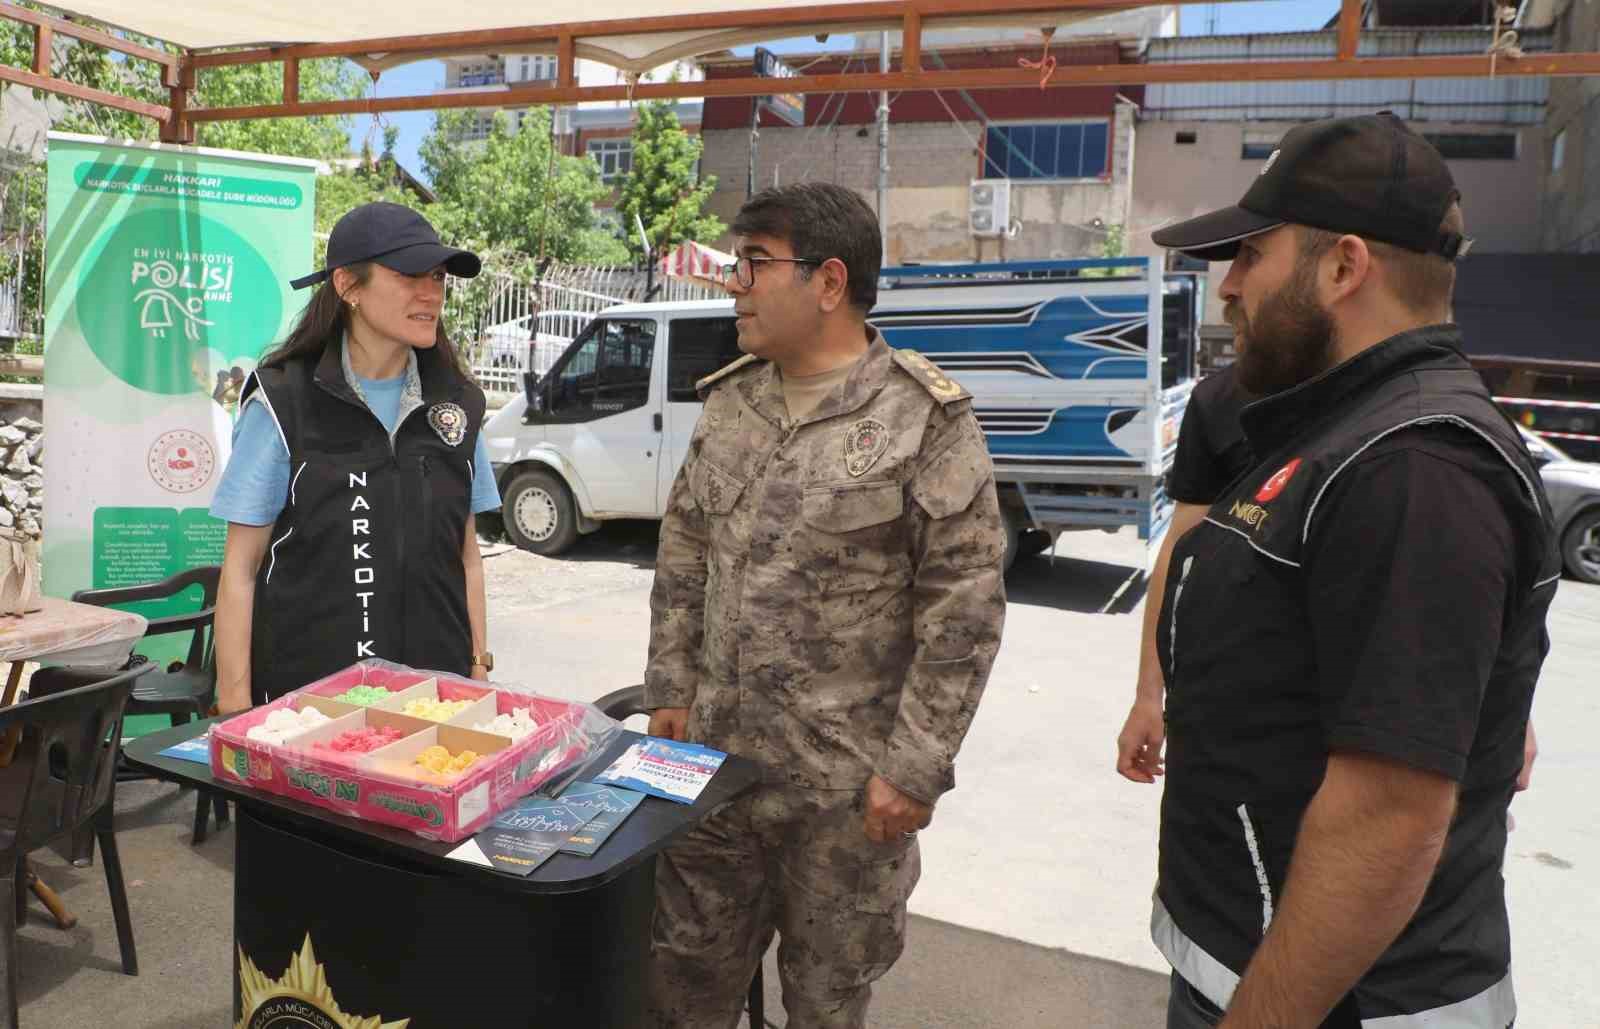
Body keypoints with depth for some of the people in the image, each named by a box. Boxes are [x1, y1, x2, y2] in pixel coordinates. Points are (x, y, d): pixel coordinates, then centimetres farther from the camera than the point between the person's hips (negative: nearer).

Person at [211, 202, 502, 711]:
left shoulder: (457, 403, 4)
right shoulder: (282, 405, -8)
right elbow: (240, 570, -5)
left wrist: (479, 667, 7)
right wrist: (235, 707, -9)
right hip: (306, 688, -3)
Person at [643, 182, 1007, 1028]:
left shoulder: (924, 419, -13)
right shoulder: (728, 401, 5)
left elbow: (964, 606, -13)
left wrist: (916, 767, -14)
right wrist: (670, 689, 8)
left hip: (847, 780, -5)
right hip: (714, 752, 5)